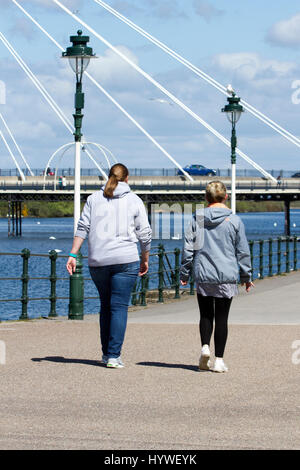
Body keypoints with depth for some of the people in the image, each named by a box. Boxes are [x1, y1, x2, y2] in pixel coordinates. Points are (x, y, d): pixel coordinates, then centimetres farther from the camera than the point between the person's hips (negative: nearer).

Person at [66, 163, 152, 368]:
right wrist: (145, 260, 15)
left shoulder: (94, 199, 9)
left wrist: (73, 254, 3)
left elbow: (83, 228, 3)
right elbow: (144, 234, 4)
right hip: (126, 259, -3)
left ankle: (107, 353, 20)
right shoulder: (134, 201, 4)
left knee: (106, 305, 16)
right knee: (119, 306, -3)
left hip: (98, 261, 3)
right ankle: (114, 356, -11)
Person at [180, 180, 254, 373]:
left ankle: (205, 346, -7)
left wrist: (185, 273, 11)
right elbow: (243, 252, 3)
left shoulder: (197, 218, 1)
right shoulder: (234, 220, -2)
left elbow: (188, 247, 2)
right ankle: (219, 360, 4)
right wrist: (246, 276, 12)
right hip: (227, 276, -1)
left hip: (203, 275, 1)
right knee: (221, 318, 4)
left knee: (206, 315, 15)